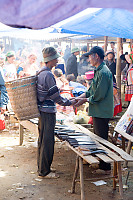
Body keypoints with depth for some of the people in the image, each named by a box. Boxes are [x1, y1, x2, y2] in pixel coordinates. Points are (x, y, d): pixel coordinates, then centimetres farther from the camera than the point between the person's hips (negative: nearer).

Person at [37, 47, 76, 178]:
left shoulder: (41, 73, 11)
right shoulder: (48, 75, -19)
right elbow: (56, 97, -17)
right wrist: (69, 103, -6)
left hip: (42, 110, 10)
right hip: (48, 112, -10)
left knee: (42, 140, 16)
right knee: (47, 141, -2)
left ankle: (41, 168, 27)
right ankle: (44, 171, 6)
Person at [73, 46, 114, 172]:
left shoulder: (104, 72, -19)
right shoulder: (98, 71, 14)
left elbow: (99, 95, -23)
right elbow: (91, 90, 18)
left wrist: (85, 100, -12)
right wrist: (79, 97, 8)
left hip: (102, 112, -10)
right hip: (98, 111, 10)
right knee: (97, 138, 18)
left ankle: (105, 167, 8)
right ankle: (100, 162, 31)